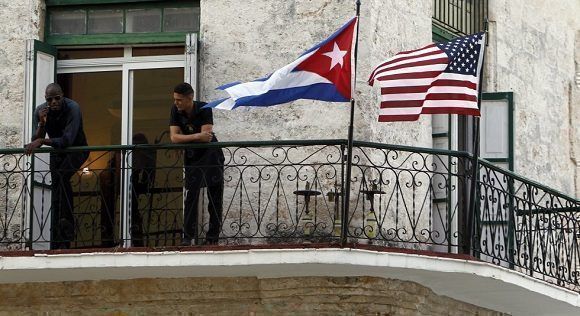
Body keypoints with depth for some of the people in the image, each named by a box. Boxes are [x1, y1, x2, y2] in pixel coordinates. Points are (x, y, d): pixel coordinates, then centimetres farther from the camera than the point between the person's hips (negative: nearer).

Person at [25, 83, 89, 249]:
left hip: (76, 149, -5)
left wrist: (41, 141, -42)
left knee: (61, 176, -31)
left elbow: (68, 140, -37)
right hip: (56, 150, 5)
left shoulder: (73, 108, -30)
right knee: (56, 186, -2)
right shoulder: (40, 111, -16)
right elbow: (36, 140, -19)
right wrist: (41, 124, -35)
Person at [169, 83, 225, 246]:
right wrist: (196, 136, -28)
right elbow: (174, 137, -17)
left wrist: (183, 138, -18)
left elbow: (206, 137, -27)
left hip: (211, 155, -2)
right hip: (192, 157, 2)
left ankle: (212, 237, 2)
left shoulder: (204, 109, -19)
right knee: (191, 195, -7)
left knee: (215, 196, -3)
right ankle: (188, 237, -8)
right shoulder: (176, 111, -9)